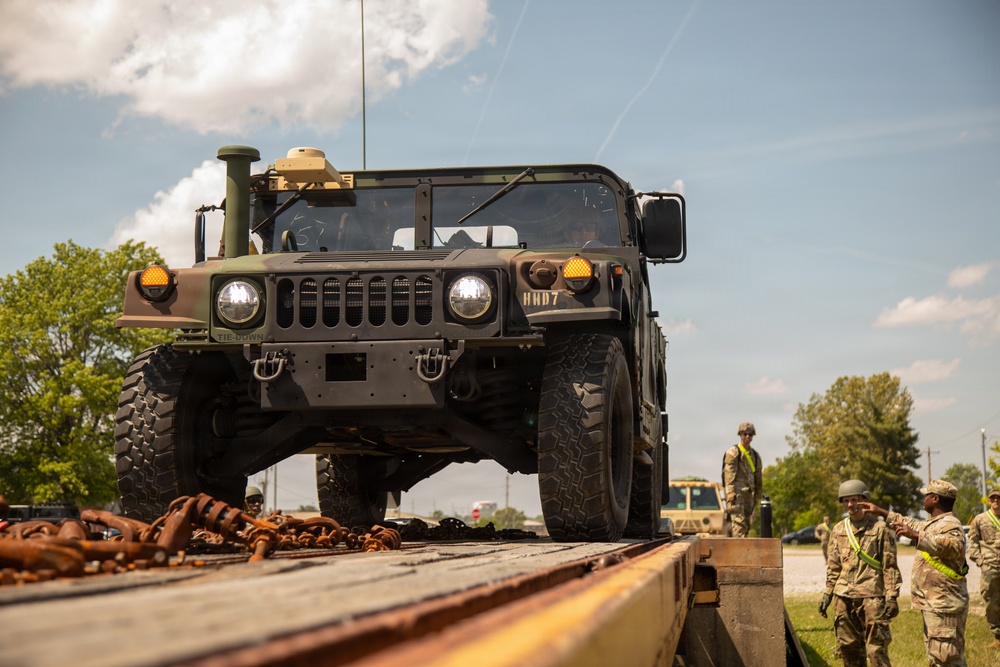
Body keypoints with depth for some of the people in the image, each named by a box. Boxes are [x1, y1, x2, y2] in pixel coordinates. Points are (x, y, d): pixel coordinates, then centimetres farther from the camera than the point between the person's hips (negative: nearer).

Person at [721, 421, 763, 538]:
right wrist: (730, 494, -18)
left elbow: (759, 477, 22)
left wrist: (758, 495, 17)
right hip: (737, 493, -7)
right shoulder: (733, 452, -1)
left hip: (749, 493, 7)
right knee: (739, 522, -16)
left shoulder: (755, 455, 18)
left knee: (748, 524, 5)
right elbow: (729, 474, -10)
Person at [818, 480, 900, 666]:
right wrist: (827, 593, 12)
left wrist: (892, 597, -9)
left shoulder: (880, 529, -1)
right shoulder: (838, 530, 13)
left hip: (872, 596, -5)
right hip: (844, 597, 5)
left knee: (876, 650, -6)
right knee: (848, 648, 8)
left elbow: (890, 566, -2)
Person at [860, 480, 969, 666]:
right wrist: (881, 512, 40)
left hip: (944, 606, -11)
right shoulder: (933, 523, 19)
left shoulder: (950, 525, -14)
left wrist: (916, 536, -42)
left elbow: (954, 546, -35)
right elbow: (912, 524, 38)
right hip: (932, 604, 11)